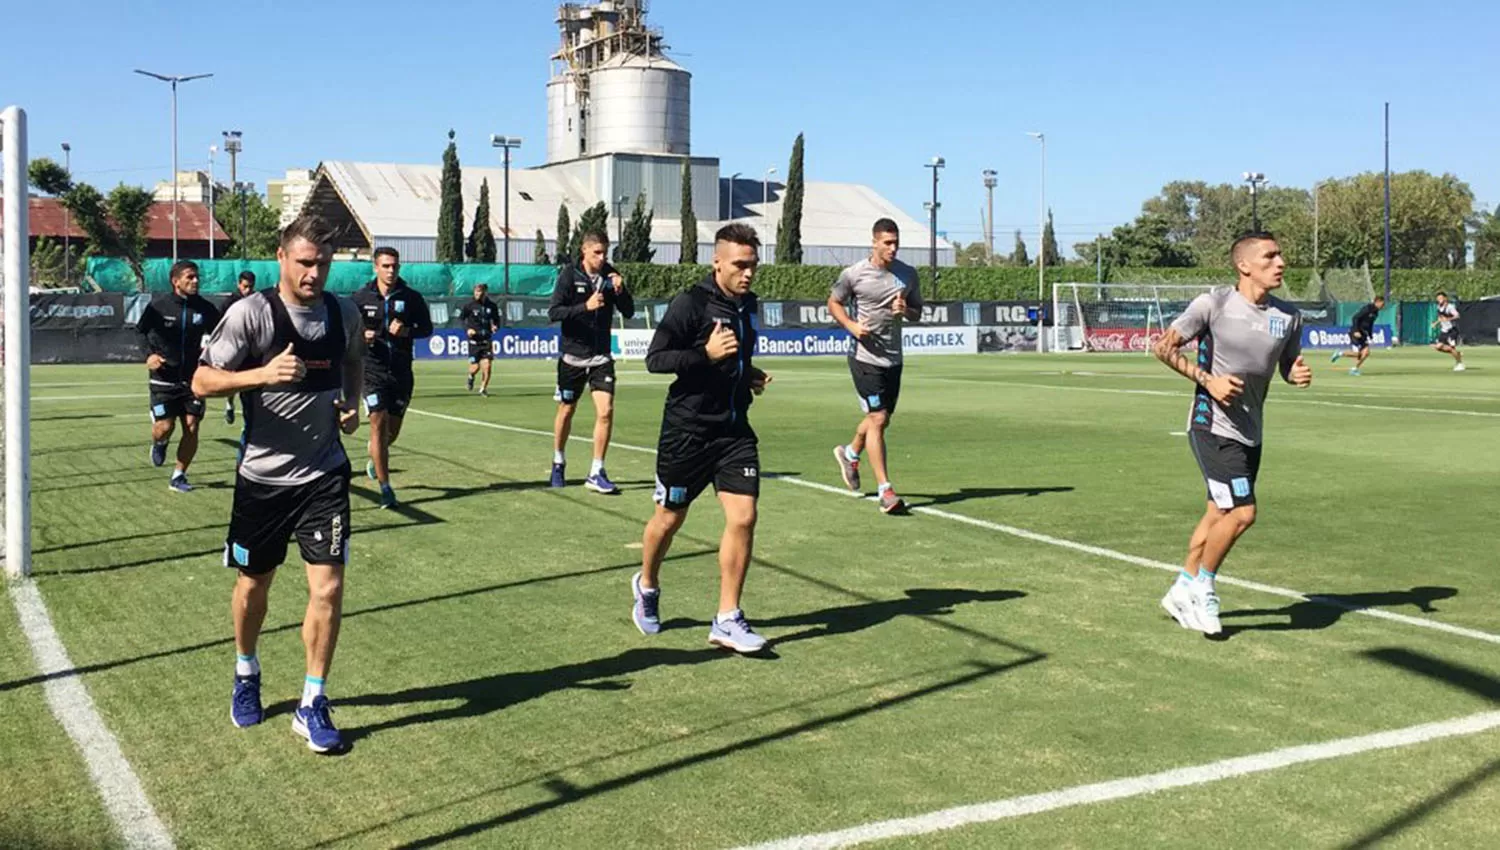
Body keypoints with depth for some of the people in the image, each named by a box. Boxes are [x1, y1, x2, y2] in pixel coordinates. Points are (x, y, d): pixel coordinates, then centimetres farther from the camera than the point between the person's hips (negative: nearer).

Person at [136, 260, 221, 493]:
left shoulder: (205, 308, -2)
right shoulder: (158, 305, -7)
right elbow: (140, 332, 6)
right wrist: (149, 354, -10)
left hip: (193, 378, 2)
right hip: (164, 378, -2)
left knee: (191, 427, -1)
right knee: (165, 427, -7)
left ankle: (178, 476, 15)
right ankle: (159, 443, 32)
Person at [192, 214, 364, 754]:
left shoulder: (345, 313, 0)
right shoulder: (251, 313, -13)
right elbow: (203, 381, -15)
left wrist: (352, 404, 1)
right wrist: (264, 373, -32)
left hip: (325, 473, 2)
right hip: (263, 477, -2)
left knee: (328, 587, -6)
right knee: (253, 585, 13)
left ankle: (312, 705, 8)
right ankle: (246, 673, 42)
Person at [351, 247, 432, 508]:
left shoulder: (411, 298, 1)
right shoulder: (361, 298, 0)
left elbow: (427, 328, 6)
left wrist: (407, 331, -14)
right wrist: (361, 336, -13)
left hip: (402, 371, 2)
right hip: (372, 369, -2)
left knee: (393, 430, 11)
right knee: (379, 424, -11)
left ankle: (375, 457, 46)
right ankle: (385, 488, -6)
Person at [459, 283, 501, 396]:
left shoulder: (492, 306, 2)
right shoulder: (469, 306, -5)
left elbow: (496, 320, 15)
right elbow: (461, 319, 4)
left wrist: (495, 327, -6)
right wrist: (467, 329, -13)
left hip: (487, 340, 1)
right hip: (474, 340, -1)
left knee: (487, 365, -9)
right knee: (475, 367, -2)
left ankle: (483, 388, 9)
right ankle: (471, 376, 35)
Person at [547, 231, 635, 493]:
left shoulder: (610, 275, 0)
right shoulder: (569, 275, -9)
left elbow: (628, 312, 0)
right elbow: (553, 312, -15)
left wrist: (620, 290, -18)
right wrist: (585, 307, -28)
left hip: (601, 357, 2)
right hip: (573, 356, -2)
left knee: (606, 411, -10)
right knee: (566, 411, 11)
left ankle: (596, 473, -2)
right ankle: (558, 463, 33)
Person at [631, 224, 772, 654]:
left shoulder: (748, 304, 10)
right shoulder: (691, 303, -13)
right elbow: (655, 358, -16)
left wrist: (748, 375, 8)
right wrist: (706, 354, -27)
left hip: (734, 429, 5)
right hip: (687, 429, -5)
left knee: (743, 518, -7)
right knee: (670, 518, 10)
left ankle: (727, 620, 2)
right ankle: (647, 587, 40)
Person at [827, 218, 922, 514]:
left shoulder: (908, 274, 4)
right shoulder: (854, 274, -7)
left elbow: (917, 311, 13)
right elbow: (833, 302, 6)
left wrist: (906, 310, -11)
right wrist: (851, 325, -11)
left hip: (893, 359, 5)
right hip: (865, 358, -5)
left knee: (882, 419, 16)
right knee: (877, 419, -11)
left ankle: (849, 453, 46)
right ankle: (885, 491, -8)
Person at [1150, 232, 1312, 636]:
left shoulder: (1288, 315, 4)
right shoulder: (1214, 303, -12)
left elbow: (1288, 365, 17)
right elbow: (1162, 347, -8)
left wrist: (1298, 375, -7)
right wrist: (1207, 380, -17)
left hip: (1249, 432, 7)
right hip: (1212, 426, -7)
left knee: (1218, 514, 14)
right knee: (1242, 512, -13)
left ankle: (1184, 590, 29)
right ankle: (1202, 586, 8)